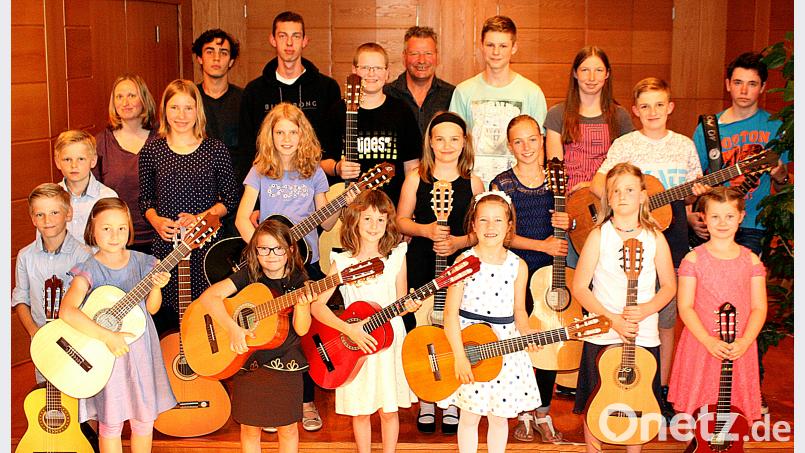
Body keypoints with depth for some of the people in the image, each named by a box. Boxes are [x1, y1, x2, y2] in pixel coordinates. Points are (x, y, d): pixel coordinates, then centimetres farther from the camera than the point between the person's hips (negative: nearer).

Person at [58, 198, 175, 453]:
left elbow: (151, 309, 6)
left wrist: (156, 287, -15)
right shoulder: (89, 270, -13)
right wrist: (108, 337, -31)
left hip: (141, 348, 3)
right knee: (111, 422, 7)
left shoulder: (142, 263, -1)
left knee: (145, 418, 13)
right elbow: (66, 311, -28)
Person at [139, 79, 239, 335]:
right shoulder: (151, 150, 4)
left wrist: (201, 217, -11)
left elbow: (230, 199, 3)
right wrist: (156, 221, -8)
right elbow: (145, 199, 11)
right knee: (163, 319, 3)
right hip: (164, 245, 1)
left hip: (205, 247, -1)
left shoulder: (215, 150, 0)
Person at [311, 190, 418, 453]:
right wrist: (348, 329, -19)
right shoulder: (343, 262, -5)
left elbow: (400, 301, 7)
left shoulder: (396, 256, 0)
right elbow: (317, 305, -9)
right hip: (354, 343, -1)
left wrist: (408, 305, -17)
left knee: (389, 409, 7)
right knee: (360, 411, 8)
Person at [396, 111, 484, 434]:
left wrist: (458, 242, -14)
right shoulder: (417, 178, 1)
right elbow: (400, 221, 3)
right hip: (421, 265, 0)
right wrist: (426, 230, -14)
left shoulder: (473, 183, 2)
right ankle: (426, 398, 23)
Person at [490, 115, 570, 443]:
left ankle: (543, 413, 21)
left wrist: (568, 223, -9)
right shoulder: (502, 184, -4)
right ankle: (524, 413, 18)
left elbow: (564, 224, 14)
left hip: (549, 271, 3)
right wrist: (543, 245, -17)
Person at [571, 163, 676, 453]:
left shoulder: (655, 238, 1)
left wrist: (645, 309, -12)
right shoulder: (599, 235, -4)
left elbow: (669, 286, 7)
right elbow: (579, 287, -5)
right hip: (602, 334, -1)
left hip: (643, 335, 1)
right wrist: (612, 318, -14)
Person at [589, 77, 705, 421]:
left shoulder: (685, 146, 8)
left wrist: (697, 193, -8)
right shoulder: (625, 144, -1)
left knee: (666, 321, 8)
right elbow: (598, 184, -11)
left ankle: (661, 392, 21)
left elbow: (691, 197, 15)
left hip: (671, 242, 3)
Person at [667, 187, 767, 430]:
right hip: (700, 346, -2)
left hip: (740, 349, 2)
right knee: (696, 416, 3)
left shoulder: (750, 260, 4)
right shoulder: (694, 259, -3)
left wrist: (744, 341, -13)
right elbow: (685, 307, -6)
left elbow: (759, 308, 3)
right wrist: (709, 341, -17)